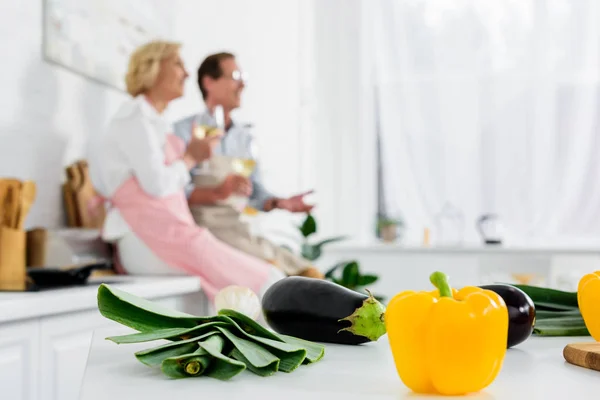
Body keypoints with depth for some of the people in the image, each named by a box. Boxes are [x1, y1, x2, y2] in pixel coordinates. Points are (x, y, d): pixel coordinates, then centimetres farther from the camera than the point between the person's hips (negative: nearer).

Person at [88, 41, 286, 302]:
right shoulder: (136, 117, -5)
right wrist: (191, 157, -1)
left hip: (169, 235, 9)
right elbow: (157, 184, -15)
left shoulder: (154, 121, 25)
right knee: (267, 282, -14)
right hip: (152, 241, -9)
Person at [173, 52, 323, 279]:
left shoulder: (243, 137, 20)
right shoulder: (185, 131, -1)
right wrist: (217, 193, -26)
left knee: (311, 276, -8)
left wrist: (280, 203, -1)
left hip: (241, 232, 7)